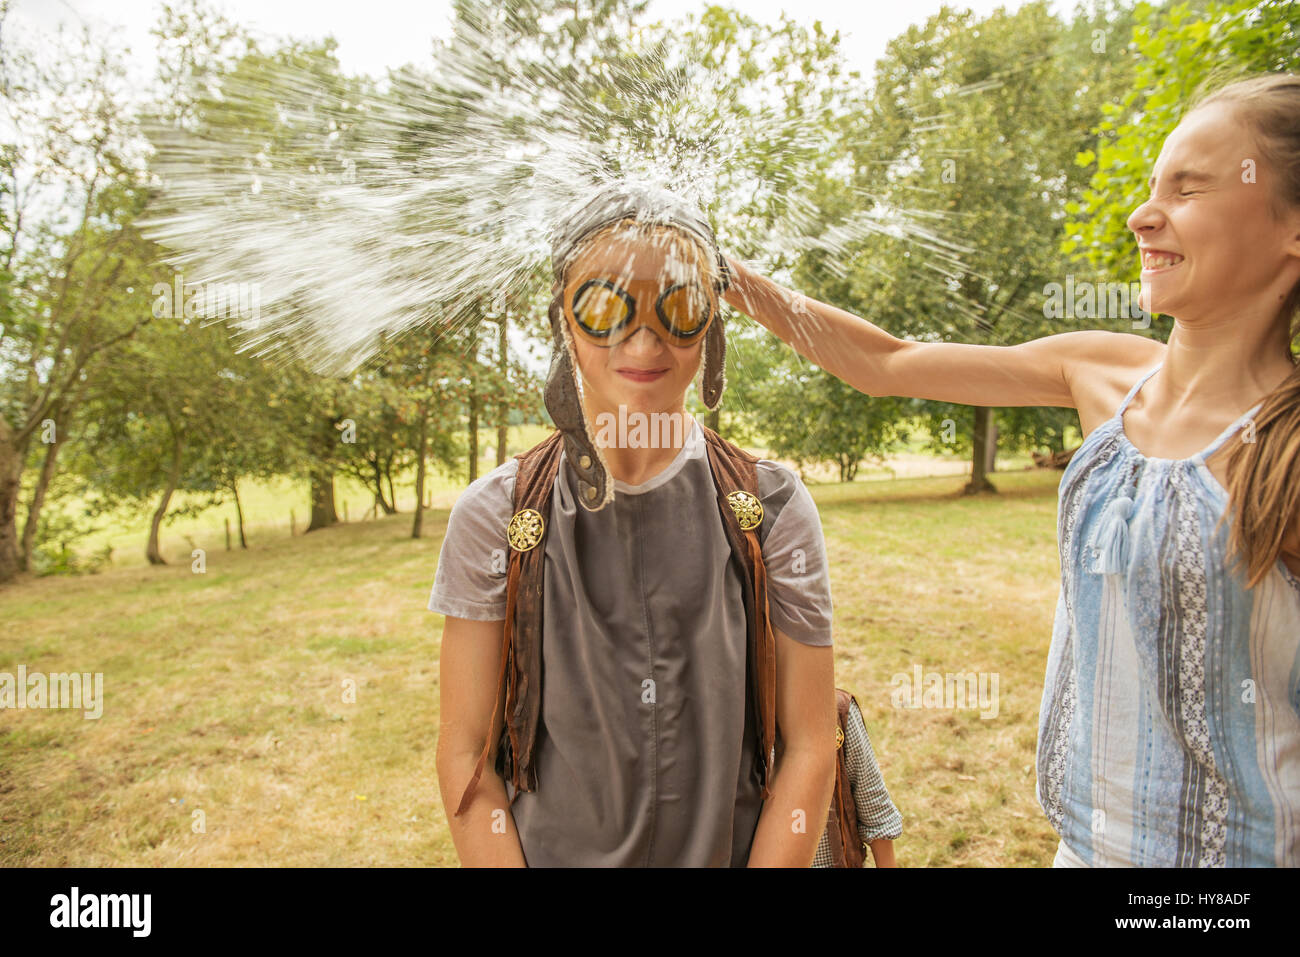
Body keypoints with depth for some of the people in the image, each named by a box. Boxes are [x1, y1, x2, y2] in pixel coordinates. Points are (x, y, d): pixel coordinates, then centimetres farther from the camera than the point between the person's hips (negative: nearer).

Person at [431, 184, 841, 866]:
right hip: (548, 852, 0)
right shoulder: (495, 515, -11)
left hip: (729, 853, 1)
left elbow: (808, 748, -9)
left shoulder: (773, 508, -11)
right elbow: (464, 755, -8)